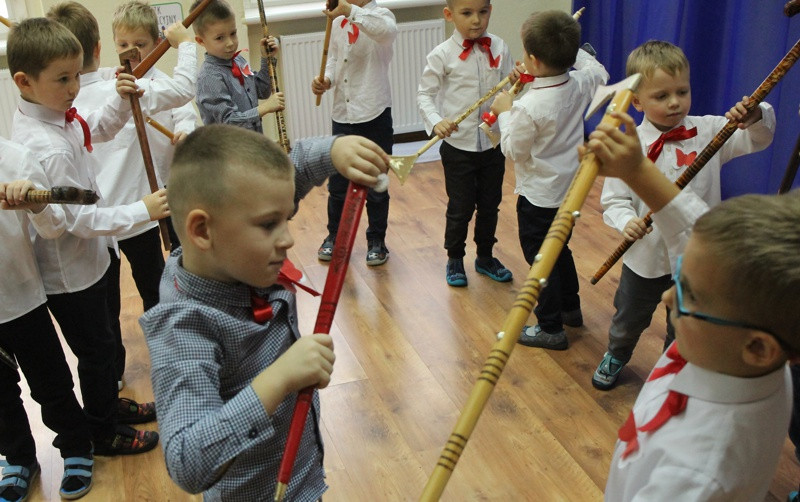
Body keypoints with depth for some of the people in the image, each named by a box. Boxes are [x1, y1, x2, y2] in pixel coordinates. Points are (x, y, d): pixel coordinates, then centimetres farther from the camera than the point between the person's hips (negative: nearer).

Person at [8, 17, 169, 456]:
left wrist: (121, 100, -4)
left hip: (85, 260, 9)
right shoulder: (46, 148, -32)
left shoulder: (56, 115, -4)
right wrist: (140, 211, -29)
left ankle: (108, 404, 47)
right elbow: (78, 218, -31)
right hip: (69, 273, -9)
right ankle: (104, 434, 30)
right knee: (95, 350, 10)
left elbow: (97, 130, 15)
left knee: (99, 341, 26)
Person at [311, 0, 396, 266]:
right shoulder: (338, 22, 8)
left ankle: (376, 241, 25)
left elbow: (389, 31, -34)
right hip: (342, 114, 5)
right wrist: (326, 79, -5)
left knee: (376, 185, 9)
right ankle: (335, 235, 33)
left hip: (375, 115, -5)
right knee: (337, 183, 15)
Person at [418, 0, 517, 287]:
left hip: (493, 144, 3)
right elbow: (424, 94, -8)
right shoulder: (442, 55, -11)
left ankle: (485, 257, 37)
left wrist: (517, 84, -17)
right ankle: (455, 260, 30)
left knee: (490, 205, 17)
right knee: (460, 208, 8)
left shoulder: (499, 48, -1)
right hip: (458, 146, -3)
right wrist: (436, 122, -25)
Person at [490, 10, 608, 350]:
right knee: (560, 249, 26)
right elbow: (600, 74, 16)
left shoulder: (528, 107, -30)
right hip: (570, 187, 8)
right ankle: (571, 308, 43)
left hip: (539, 197, -8)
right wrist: (572, 50, 15)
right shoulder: (580, 84, -9)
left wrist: (505, 112, -5)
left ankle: (551, 328, 19)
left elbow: (513, 150, -15)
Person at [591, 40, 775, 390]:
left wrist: (756, 117, -32)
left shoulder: (709, 132, -8)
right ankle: (616, 356, 54)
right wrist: (627, 221, -31)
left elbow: (759, 138, -11)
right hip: (646, 256, -1)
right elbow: (614, 200, -10)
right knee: (629, 318, 22)